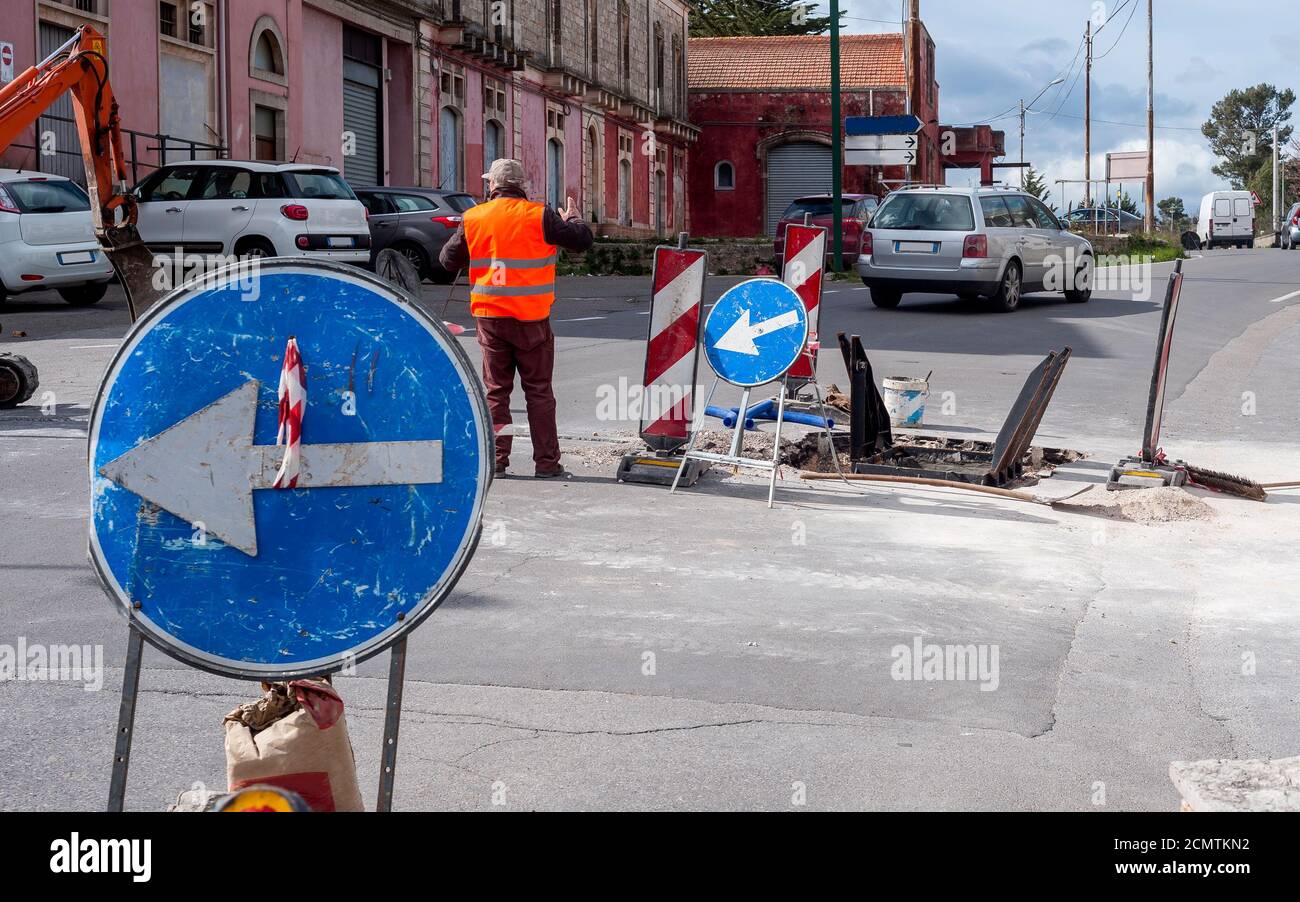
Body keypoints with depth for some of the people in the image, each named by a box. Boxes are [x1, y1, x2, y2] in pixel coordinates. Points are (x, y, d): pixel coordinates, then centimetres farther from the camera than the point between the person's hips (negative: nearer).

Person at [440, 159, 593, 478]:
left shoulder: (473, 218, 0)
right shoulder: (540, 216, -8)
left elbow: (448, 260, 8)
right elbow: (583, 240, -4)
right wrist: (573, 219, 17)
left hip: (489, 315, 2)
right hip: (531, 319, -2)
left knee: (496, 390, 11)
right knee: (539, 391, 6)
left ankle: (496, 460, 9)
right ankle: (546, 462, 6)